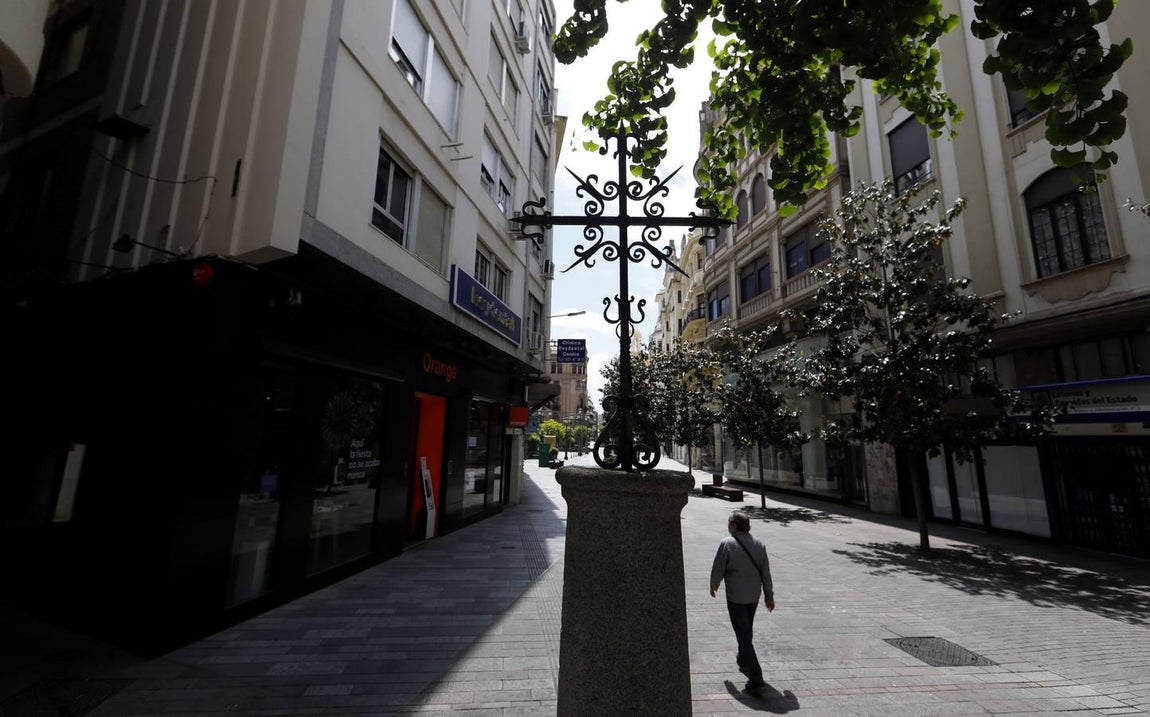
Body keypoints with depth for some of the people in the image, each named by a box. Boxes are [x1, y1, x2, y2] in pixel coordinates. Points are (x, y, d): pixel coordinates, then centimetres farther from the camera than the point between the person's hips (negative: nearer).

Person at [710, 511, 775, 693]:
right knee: (747, 629, 25)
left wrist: (713, 586, 6)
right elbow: (766, 572, 0)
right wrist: (769, 596, 10)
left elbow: (717, 569, -12)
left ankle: (756, 678, 0)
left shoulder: (727, 543, -18)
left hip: (735, 596, -6)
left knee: (743, 634, 1)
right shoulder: (758, 544, -3)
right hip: (754, 595, 6)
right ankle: (743, 660, 44)